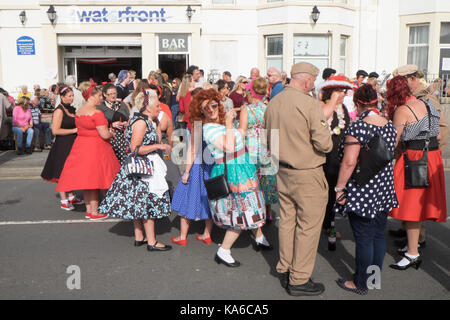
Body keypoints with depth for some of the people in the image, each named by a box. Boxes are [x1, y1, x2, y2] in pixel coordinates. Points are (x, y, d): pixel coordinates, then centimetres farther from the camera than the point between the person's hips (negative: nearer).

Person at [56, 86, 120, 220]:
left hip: (80, 146, 8)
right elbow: (104, 134, -22)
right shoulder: (96, 113, -18)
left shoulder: (78, 112, 8)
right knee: (94, 180, 0)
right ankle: (94, 212, 7)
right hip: (95, 148, -8)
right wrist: (111, 133, 1)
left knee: (86, 180, 13)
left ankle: (88, 210, 21)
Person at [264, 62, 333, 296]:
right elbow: (323, 143, -20)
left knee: (287, 221, 17)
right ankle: (299, 280, 12)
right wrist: (328, 145, 1)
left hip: (282, 172, 8)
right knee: (308, 225, 4)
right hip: (307, 175, -7)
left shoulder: (273, 103, 5)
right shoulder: (309, 104, -18)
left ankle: (285, 270, 30)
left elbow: (268, 140, 14)